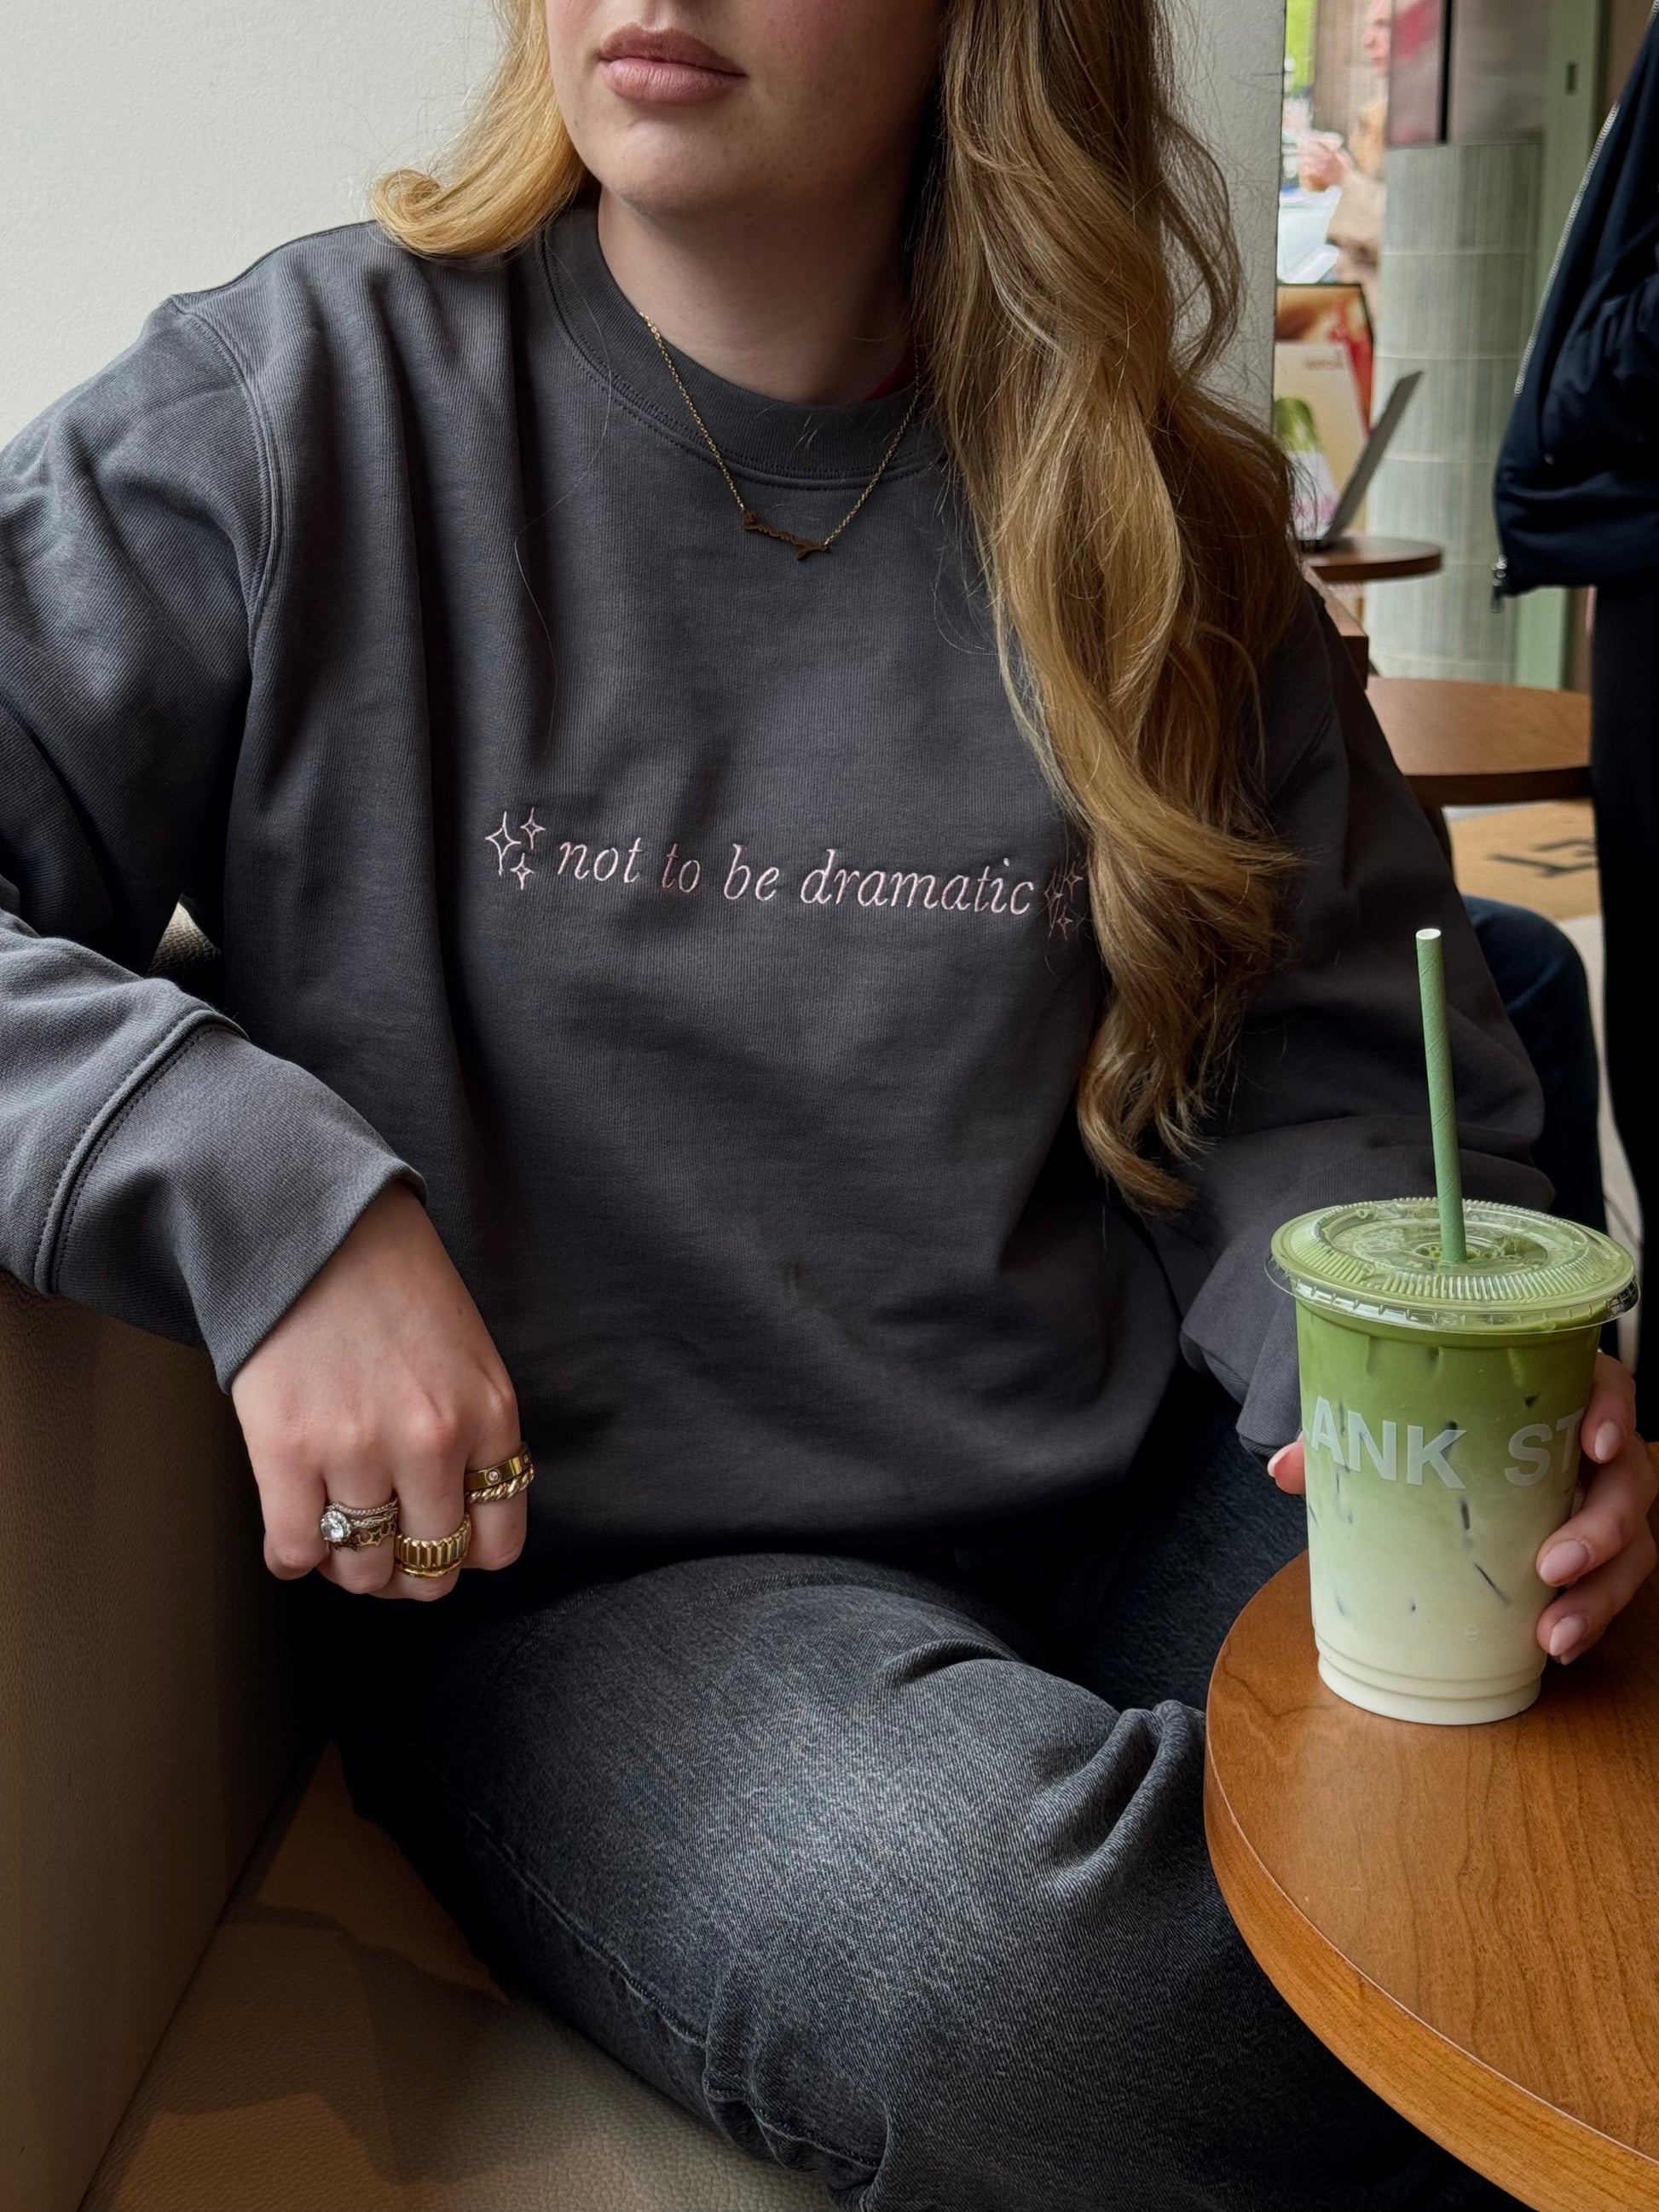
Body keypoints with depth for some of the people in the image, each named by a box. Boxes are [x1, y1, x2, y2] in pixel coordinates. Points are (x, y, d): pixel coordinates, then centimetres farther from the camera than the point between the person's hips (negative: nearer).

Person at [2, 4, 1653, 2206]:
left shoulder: (1146, 529, 6)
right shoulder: (305, 409, -3)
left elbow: (1322, 1071, 9)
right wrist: (260, 1192, -23)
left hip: (1122, 1506, 3)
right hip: (568, 1564, -2)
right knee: (990, 1945, -32)